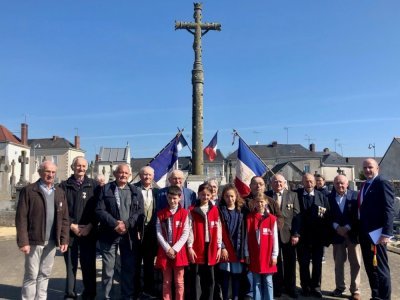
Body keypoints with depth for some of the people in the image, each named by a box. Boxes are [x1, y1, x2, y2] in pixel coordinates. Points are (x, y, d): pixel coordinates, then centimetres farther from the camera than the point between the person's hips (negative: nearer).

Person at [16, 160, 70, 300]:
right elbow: (21, 218, -8)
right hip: (34, 241, -4)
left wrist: (64, 239, 1)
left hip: (51, 242, 4)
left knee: (45, 274, 13)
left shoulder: (60, 193, 10)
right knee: (31, 275, 4)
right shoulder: (28, 190, -4)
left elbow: (64, 219, 8)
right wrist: (23, 241, -14)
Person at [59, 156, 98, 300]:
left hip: (88, 232, 0)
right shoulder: (64, 186, 5)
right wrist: (71, 225, -9)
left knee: (89, 265, 5)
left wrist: (90, 226, -8)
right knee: (70, 265, 7)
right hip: (70, 231, 0)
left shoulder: (93, 185, 5)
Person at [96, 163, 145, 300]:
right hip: (109, 234, -2)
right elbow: (99, 210, -7)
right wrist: (115, 224, -17)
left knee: (129, 268, 9)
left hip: (130, 235, 2)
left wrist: (126, 224, -14)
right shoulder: (105, 189, 2)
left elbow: (140, 213, 1)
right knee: (108, 268, 7)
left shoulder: (136, 191, 8)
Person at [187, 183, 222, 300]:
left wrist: (219, 247, 4)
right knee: (195, 278, 3)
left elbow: (218, 229, 7)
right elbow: (190, 229, -4)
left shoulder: (215, 210, 8)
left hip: (210, 247, 3)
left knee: (209, 278, 10)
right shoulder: (192, 210, 0)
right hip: (196, 248, -2)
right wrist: (190, 247, -10)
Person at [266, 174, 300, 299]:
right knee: (275, 262, 11)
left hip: (288, 234, 0)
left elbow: (297, 216, -2)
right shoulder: (266, 196, 0)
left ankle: (290, 287, 28)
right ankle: (277, 287, 26)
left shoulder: (292, 195, 2)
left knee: (290, 263, 11)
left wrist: (296, 234, -8)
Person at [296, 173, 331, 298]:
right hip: (302, 235, -1)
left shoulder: (322, 196, -1)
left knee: (317, 262, 12)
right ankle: (306, 286, 24)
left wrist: (327, 236, -8)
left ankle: (316, 287, 26)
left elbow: (327, 216, -3)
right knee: (303, 263, 9)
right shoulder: (296, 195, -5)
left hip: (318, 235, 1)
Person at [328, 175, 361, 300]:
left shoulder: (355, 195, -2)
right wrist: (337, 227, -13)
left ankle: (355, 290, 14)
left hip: (352, 234, -1)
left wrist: (347, 227, -15)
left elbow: (358, 215, -7)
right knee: (338, 262, 10)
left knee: (355, 263, 4)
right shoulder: (329, 197, 1)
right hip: (337, 234, 2)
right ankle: (340, 287, 23)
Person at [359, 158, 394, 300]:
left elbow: (388, 210, -17)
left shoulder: (382, 184, -10)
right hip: (365, 233, 8)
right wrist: (360, 231, 13)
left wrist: (386, 233, -23)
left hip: (376, 233, -8)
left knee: (380, 267, 1)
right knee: (370, 267, 15)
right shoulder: (365, 186, 15)